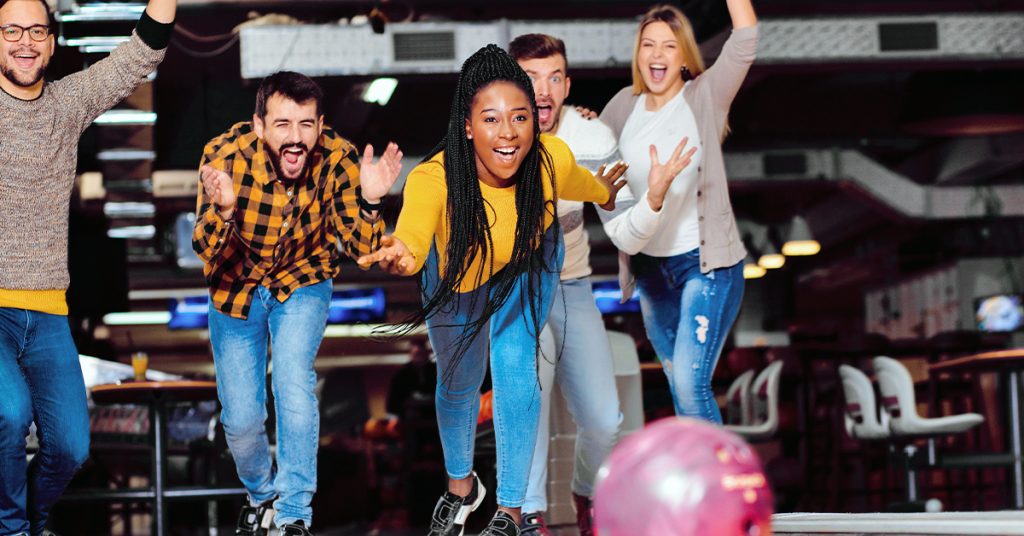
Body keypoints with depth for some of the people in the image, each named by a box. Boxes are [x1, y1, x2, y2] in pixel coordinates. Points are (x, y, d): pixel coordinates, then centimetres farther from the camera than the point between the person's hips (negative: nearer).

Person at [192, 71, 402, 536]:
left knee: (294, 383, -24)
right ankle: (260, 494, 37)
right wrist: (223, 210, -53)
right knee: (241, 419, 4)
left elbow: (359, 250, -23)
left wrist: (369, 202, -43)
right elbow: (206, 249, -31)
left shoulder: (338, 160, -26)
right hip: (236, 288, 0)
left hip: (301, 282, 0)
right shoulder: (225, 155, -30)